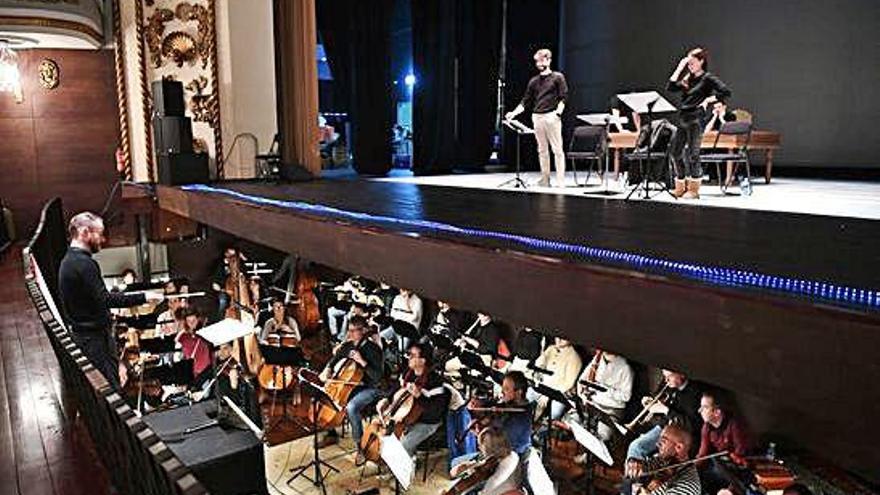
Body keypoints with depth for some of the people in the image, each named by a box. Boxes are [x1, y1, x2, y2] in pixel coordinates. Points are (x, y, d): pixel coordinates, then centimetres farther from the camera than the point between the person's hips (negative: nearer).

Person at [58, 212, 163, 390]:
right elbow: (104, 300, -26)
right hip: (94, 335, -10)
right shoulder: (84, 263, -19)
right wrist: (143, 297, -26)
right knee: (111, 386, -5)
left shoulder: (67, 261, 13)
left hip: (79, 333, 10)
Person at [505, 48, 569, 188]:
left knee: (557, 149, -6)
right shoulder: (534, 81, 15)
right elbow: (526, 101, 14)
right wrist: (514, 113, 2)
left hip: (551, 116, -5)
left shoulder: (557, 77, 3)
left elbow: (563, 97, -2)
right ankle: (545, 179, 13)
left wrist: (558, 113, -14)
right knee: (542, 150, 8)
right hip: (537, 117, 5)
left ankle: (560, 180, -5)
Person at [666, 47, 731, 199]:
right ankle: (680, 188, 16)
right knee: (676, 153, 7)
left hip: (696, 120, -7)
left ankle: (694, 189, 2)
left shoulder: (708, 78, -3)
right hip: (683, 119, 7)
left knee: (692, 154, -6)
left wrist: (708, 100, -11)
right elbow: (670, 87, 8)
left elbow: (726, 92, -10)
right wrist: (679, 68, 8)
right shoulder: (687, 79, 18)